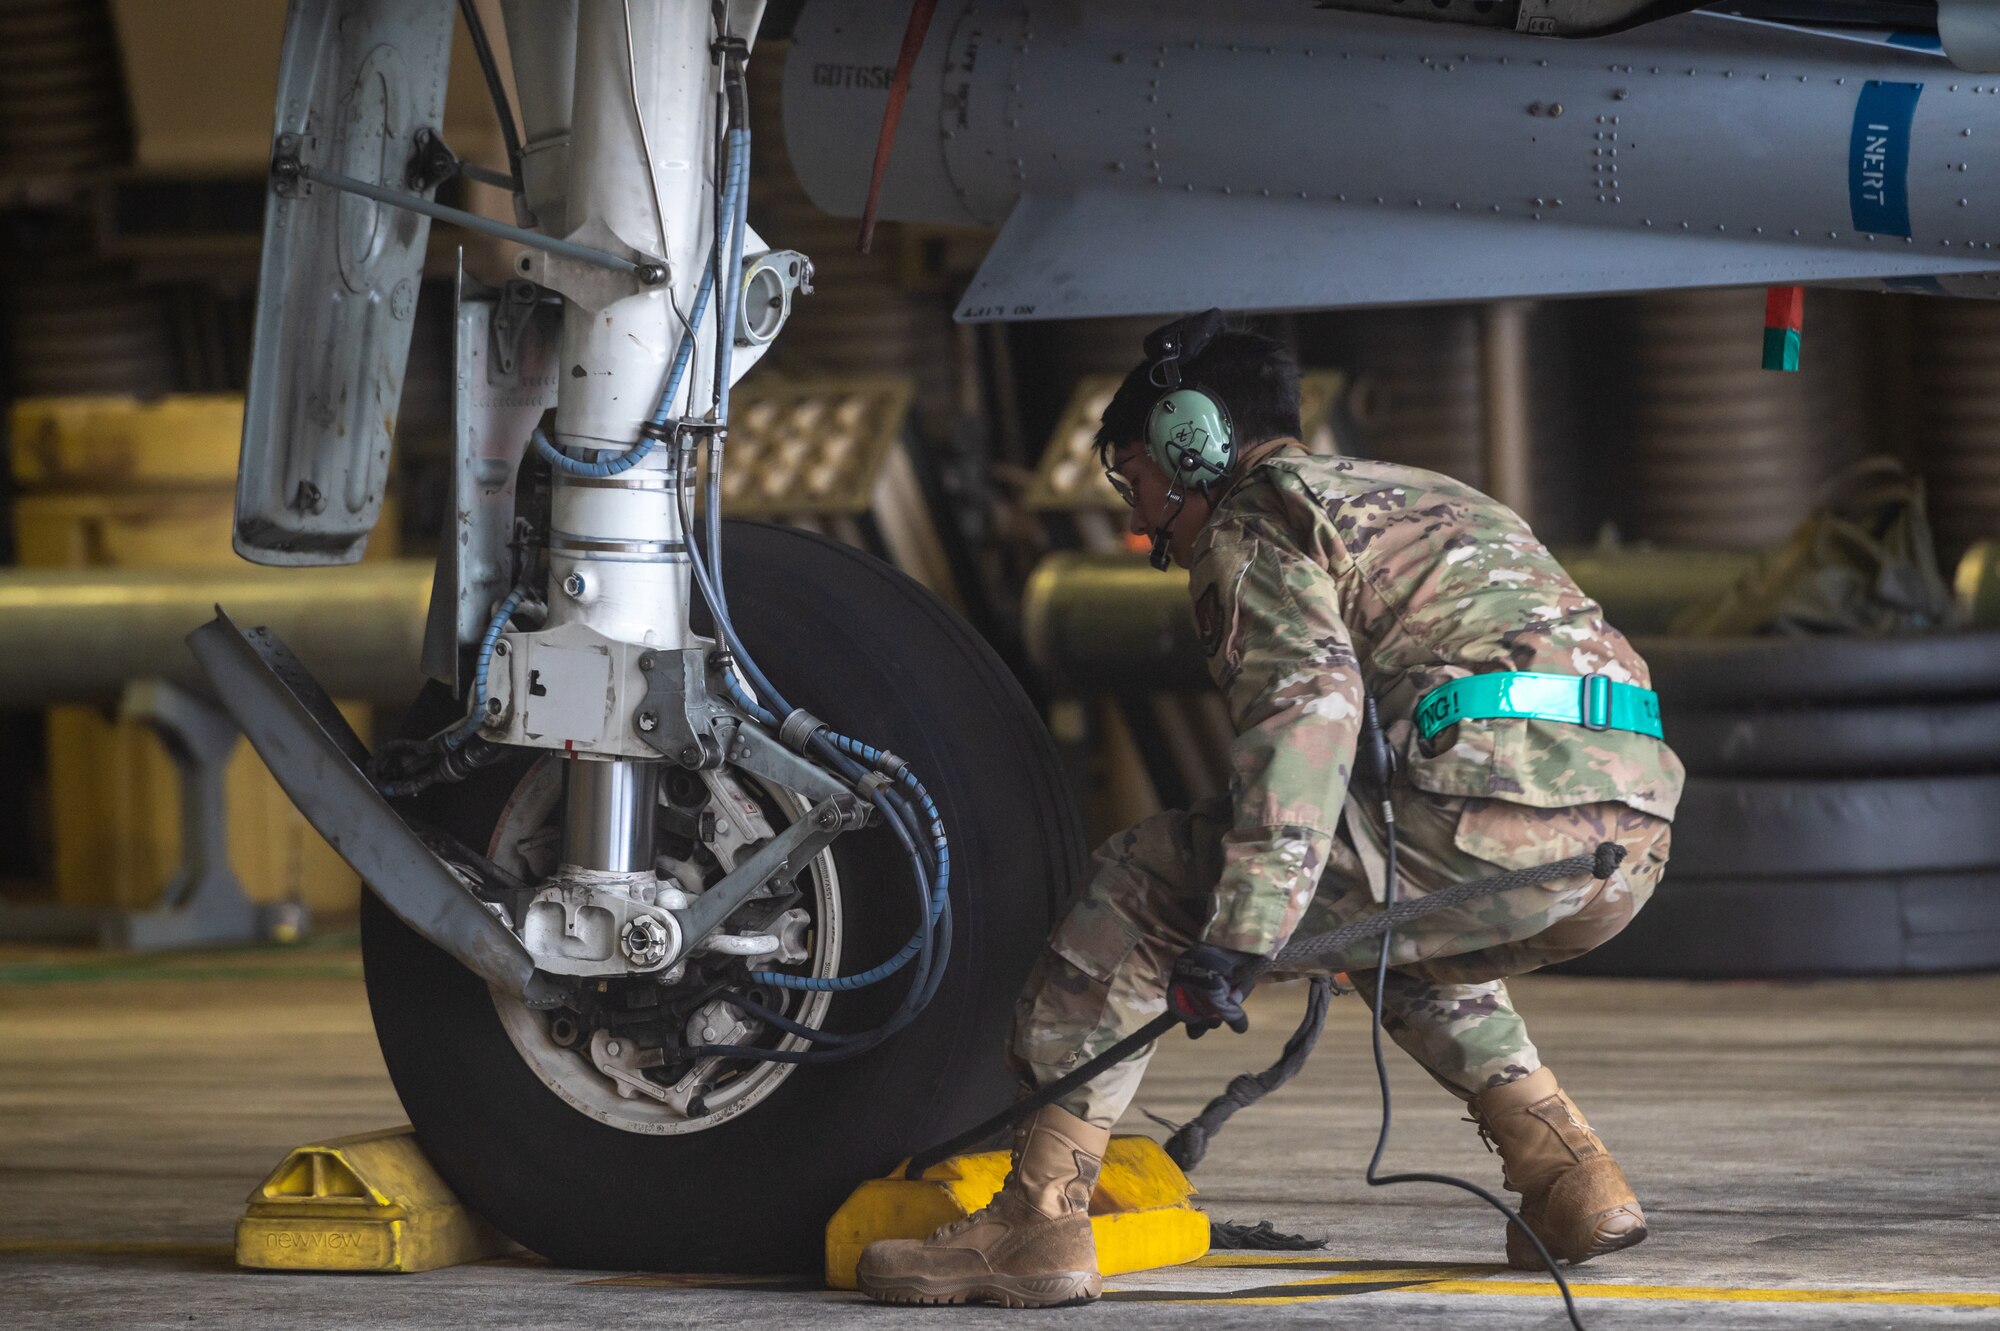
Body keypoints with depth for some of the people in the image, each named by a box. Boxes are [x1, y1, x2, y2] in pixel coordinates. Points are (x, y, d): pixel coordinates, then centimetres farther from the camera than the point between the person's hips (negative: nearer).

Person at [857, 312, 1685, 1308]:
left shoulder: (1250, 523, 7)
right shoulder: (1407, 494, 36)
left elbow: (1309, 697, -13)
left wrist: (1237, 937, -20)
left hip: (1498, 822, -9)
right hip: (1626, 850, 9)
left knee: (1143, 882, 5)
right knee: (1391, 937, 38)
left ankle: (1038, 1218, 0)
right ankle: (1569, 1174, 23)